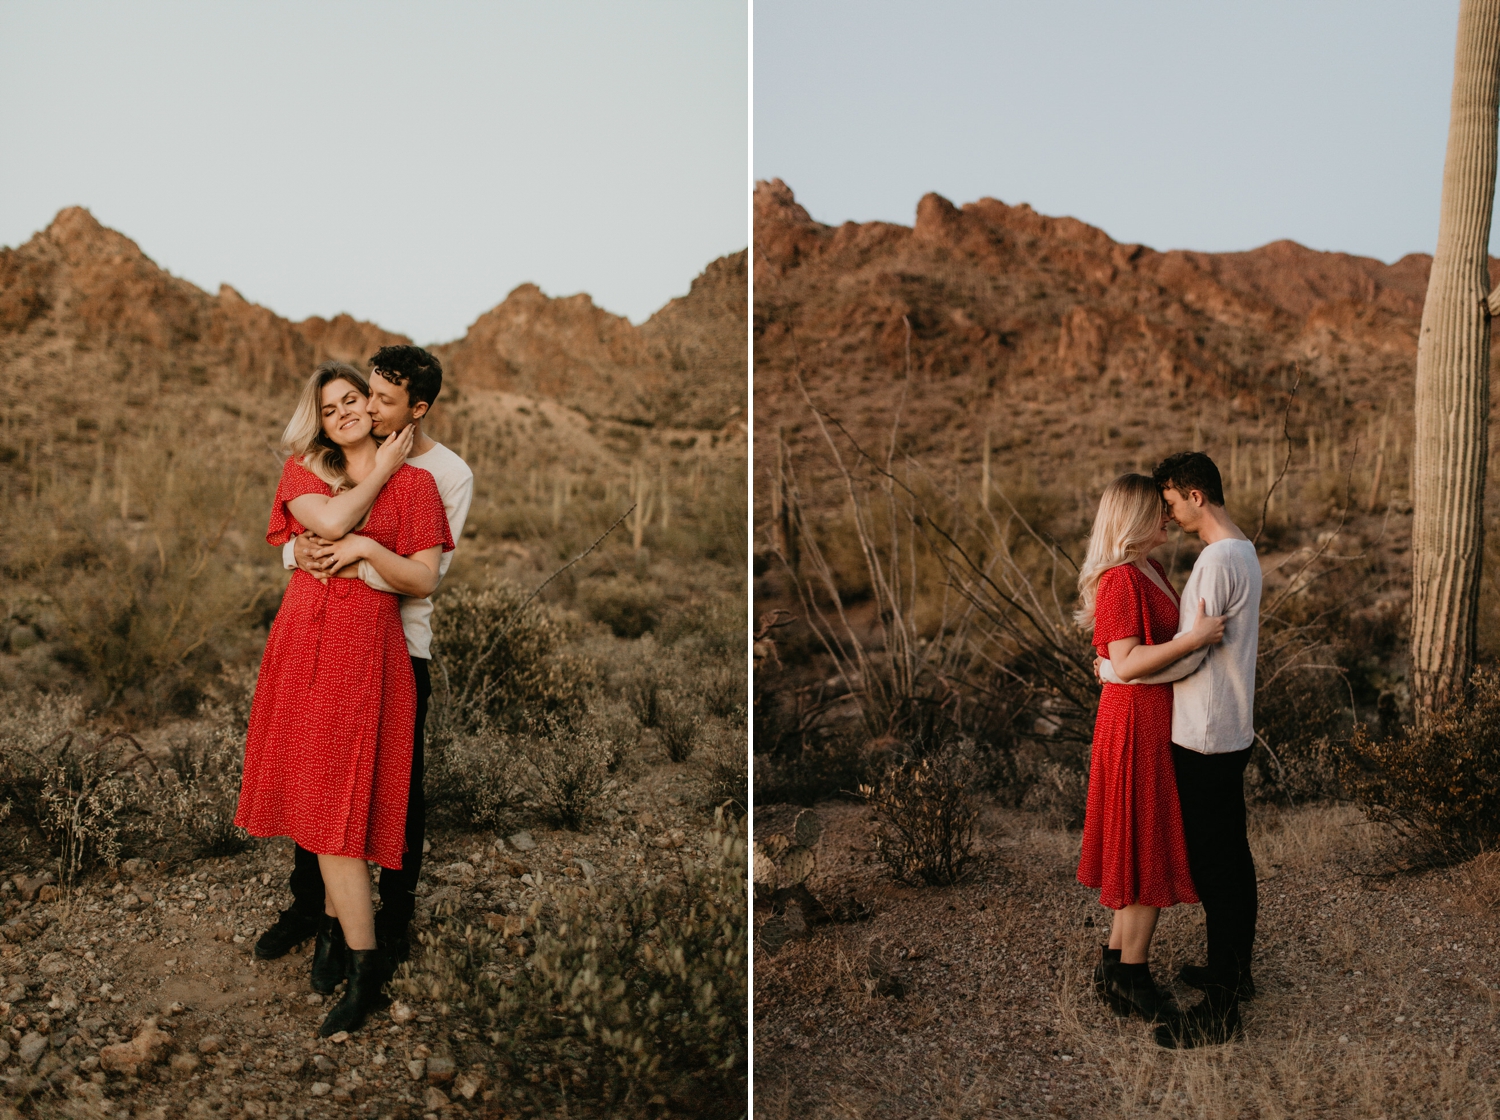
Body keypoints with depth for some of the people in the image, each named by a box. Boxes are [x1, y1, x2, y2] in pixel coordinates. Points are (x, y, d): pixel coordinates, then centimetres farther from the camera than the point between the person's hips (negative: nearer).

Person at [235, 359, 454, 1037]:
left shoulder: (414, 482, 1)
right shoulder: (304, 469, 10)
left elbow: (425, 580, -4)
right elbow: (330, 520, -11)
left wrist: (366, 549, -15)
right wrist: (380, 471, -3)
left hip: (365, 648, -5)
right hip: (304, 637, 5)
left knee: (338, 799, -9)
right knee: (315, 790, 11)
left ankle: (365, 970, -5)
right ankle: (334, 914, 30)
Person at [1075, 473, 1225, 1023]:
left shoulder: (1151, 573, 12)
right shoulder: (1120, 580, -18)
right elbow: (1126, 662, -25)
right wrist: (1194, 638, -29)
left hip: (1157, 724, 10)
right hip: (1137, 726, -10)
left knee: (1142, 849, 16)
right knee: (1150, 851, -1)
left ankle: (1115, 965, 27)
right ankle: (1132, 974, 11)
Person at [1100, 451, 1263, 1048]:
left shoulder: (1218, 561, -21)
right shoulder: (1244, 552, 12)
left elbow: (1186, 657, -19)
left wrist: (1112, 669, -7)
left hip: (1206, 739, -10)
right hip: (1232, 731, 10)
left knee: (1215, 869, -3)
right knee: (1233, 857, 20)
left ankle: (1219, 1010, 5)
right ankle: (1235, 970, 35)